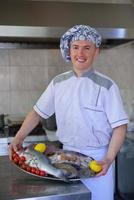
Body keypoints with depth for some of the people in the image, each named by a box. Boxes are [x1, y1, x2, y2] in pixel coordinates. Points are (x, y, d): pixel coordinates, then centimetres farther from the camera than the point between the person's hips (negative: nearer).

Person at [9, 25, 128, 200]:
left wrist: (109, 159, -22)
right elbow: (38, 112, 6)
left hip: (97, 158, -3)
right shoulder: (58, 82, 0)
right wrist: (19, 138, -2)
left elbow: (120, 126, -12)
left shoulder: (107, 86, -12)